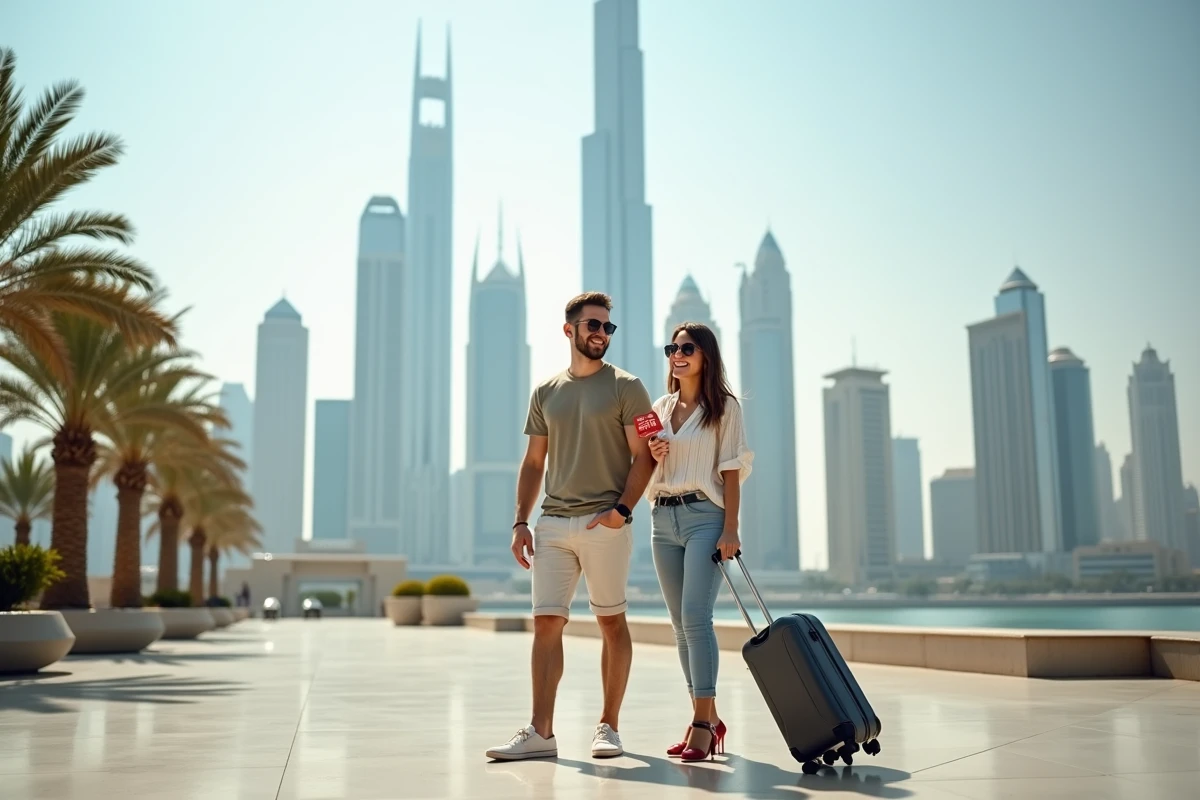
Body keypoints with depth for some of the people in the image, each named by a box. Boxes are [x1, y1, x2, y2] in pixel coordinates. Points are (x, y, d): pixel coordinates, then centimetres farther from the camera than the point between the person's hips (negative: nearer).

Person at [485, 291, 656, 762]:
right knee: (546, 622, -2)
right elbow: (533, 463, 16)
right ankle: (540, 732, 0)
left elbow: (644, 456, -4)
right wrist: (520, 522, 7)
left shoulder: (625, 388, 2)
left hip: (604, 523, -4)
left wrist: (621, 509, -17)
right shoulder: (545, 393, 14)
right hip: (552, 523, 4)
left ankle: (608, 726, 14)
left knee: (611, 622, 4)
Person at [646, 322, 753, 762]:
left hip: (704, 515, -6)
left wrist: (731, 529, -13)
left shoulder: (724, 407, 0)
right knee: (681, 624, 7)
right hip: (663, 518, 6)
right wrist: (652, 455, -2)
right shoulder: (659, 408, 14)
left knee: (695, 616, -15)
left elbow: (731, 471, -5)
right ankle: (709, 718, 15)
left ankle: (701, 722, -11)